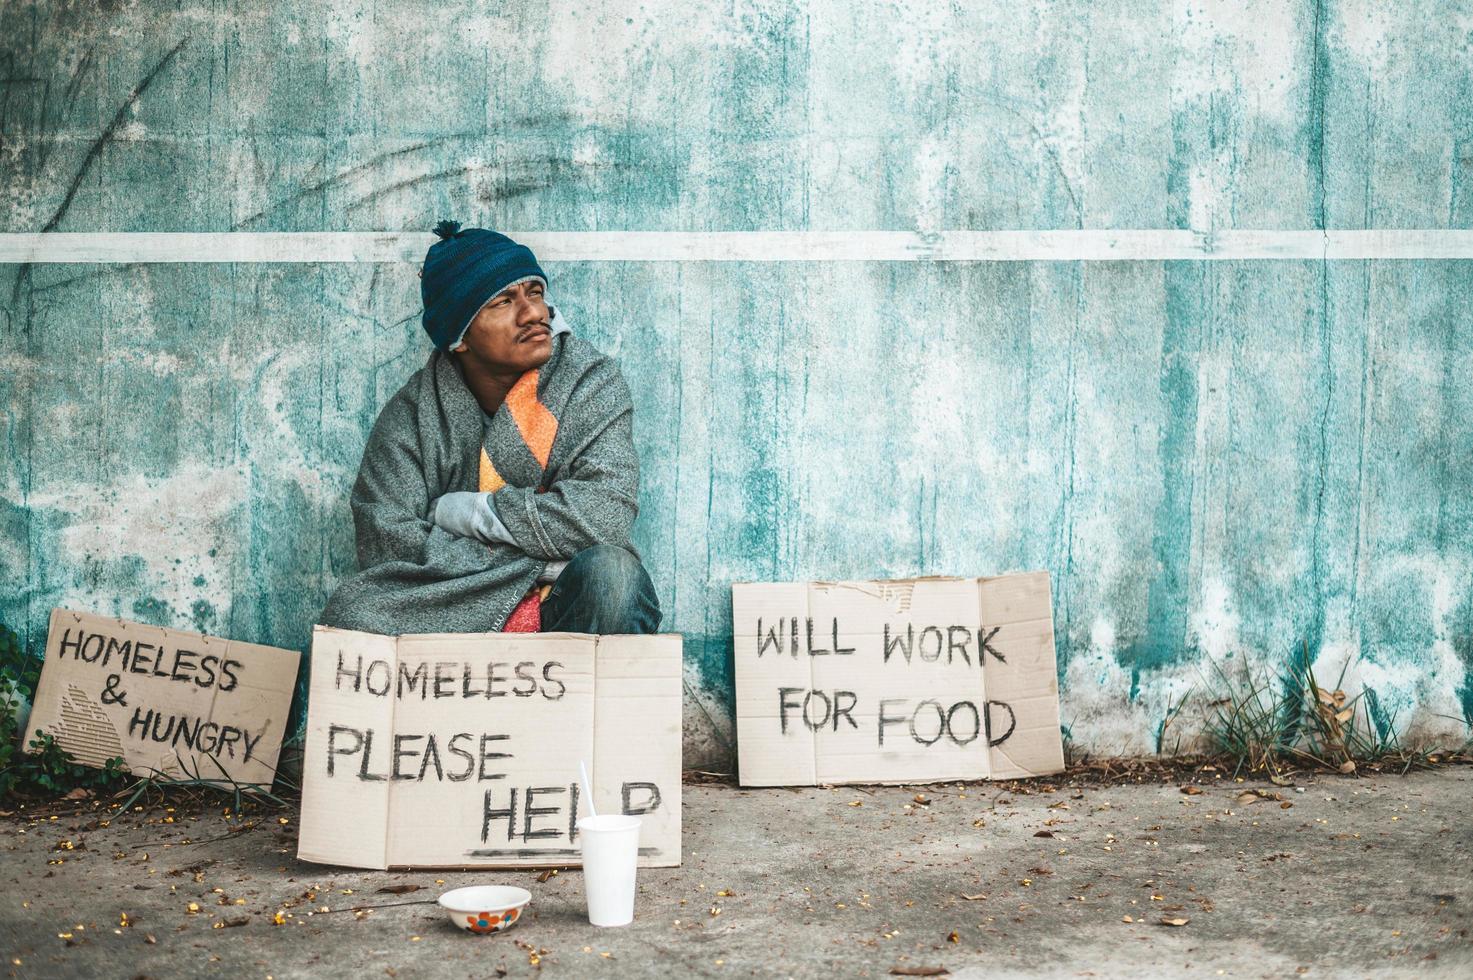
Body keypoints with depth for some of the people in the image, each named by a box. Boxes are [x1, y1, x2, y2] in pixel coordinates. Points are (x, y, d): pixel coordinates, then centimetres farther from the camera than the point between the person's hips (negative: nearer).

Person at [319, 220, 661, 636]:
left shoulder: (592, 381, -3)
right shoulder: (412, 415, -1)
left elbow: (605, 514, -18)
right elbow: (387, 544, -13)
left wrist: (463, 510, -12)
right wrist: (540, 559, -16)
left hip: (566, 615, -1)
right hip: (453, 613, 1)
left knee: (612, 571, -34)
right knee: (351, 610, -28)